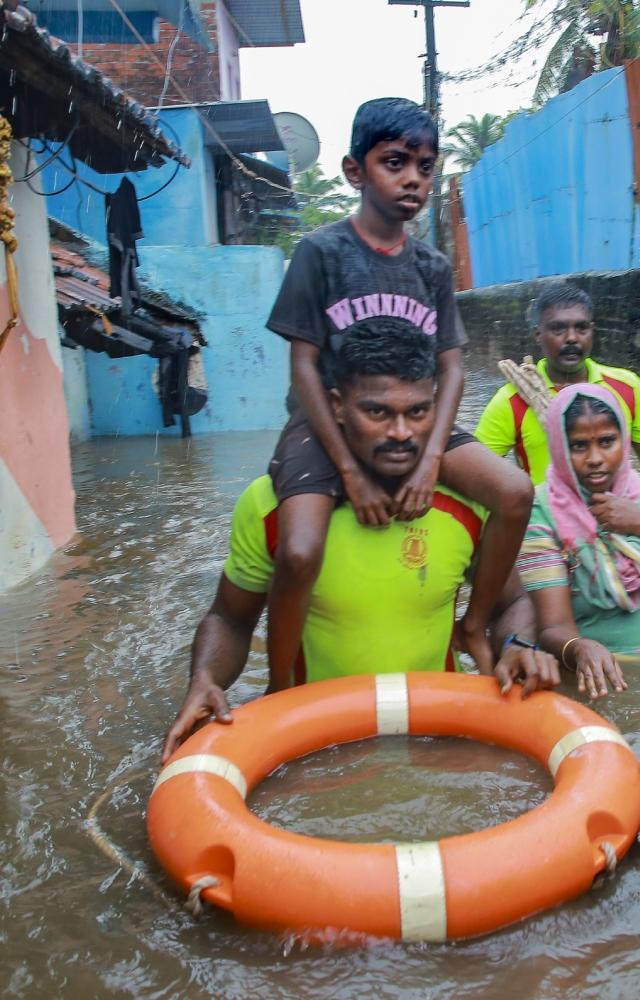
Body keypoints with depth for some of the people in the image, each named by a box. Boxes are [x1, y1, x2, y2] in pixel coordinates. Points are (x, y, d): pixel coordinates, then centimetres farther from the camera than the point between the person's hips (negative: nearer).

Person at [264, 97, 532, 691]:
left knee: (515, 493, -17)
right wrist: (352, 473, -17)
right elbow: (303, 368, -10)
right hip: (327, 426, -4)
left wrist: (431, 461, -15)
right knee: (300, 554, -29)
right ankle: (279, 695, -4)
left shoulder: (434, 267, 7)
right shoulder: (321, 252, -6)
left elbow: (451, 369, 3)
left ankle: (474, 626, 7)